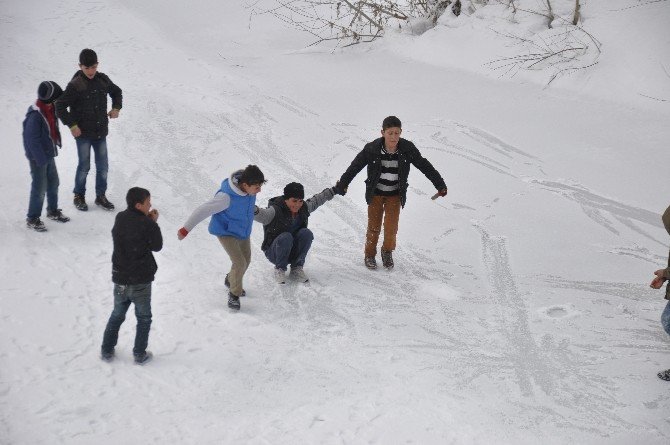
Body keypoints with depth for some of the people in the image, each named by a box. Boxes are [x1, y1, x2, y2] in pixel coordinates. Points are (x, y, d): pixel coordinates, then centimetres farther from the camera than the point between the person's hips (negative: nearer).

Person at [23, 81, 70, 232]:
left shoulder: (49, 109, 1)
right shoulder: (35, 116, -27)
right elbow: (32, 140, -25)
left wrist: (57, 142, 13)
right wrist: (41, 159, -24)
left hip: (49, 155, 9)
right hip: (38, 158, -9)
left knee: (53, 183, 20)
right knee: (40, 188, -1)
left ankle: (52, 210, 38)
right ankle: (32, 219, 12)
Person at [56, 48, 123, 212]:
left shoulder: (103, 80, 1)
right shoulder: (75, 85, -15)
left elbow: (116, 92, 21)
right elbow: (60, 106, -11)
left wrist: (116, 108, 6)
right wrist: (71, 125, -14)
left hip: (101, 132, 5)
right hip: (83, 133, -5)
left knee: (103, 167, 9)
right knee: (84, 166, 1)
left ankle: (101, 196, 24)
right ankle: (79, 196, 19)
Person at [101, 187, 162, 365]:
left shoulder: (120, 218, 0)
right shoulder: (147, 224, -17)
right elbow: (157, 246, -6)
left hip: (120, 278, 5)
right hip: (141, 281, -5)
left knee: (117, 315, 21)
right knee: (144, 318, 13)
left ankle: (106, 350, 23)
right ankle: (139, 354, 16)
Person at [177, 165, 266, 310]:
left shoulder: (249, 188, -18)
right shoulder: (226, 197, -37)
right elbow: (203, 210, -30)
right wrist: (185, 229, -25)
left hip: (243, 230, 7)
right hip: (226, 232, -7)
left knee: (246, 260, 20)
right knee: (239, 263, -15)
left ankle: (230, 280, 48)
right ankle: (234, 293, 10)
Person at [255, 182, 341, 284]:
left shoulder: (304, 208, -4)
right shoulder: (275, 211, -22)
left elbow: (316, 200, 16)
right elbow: (263, 215, -42)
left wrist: (333, 191, 24)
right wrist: (255, 211, -64)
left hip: (294, 251, 5)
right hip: (274, 251, -5)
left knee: (306, 233, -22)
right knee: (286, 237, -34)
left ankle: (296, 268, -9)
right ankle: (280, 269, -12)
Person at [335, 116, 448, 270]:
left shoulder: (407, 149, -16)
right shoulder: (372, 149, -19)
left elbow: (425, 167, -6)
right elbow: (355, 166, -9)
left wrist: (440, 185, -3)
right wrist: (342, 184, -8)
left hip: (395, 195, 1)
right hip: (375, 194, -1)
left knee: (391, 228, -6)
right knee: (374, 226, 5)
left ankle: (387, 251, 22)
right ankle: (370, 255, 27)